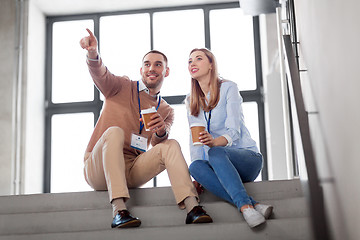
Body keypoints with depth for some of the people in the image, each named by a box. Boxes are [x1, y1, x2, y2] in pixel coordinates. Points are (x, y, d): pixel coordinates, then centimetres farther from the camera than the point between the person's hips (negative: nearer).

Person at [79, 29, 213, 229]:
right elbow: (100, 75, -16)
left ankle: (192, 207, -32)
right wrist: (93, 53, -38)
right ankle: (119, 210, -43)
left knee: (171, 145, -17)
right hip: (98, 170, -3)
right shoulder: (122, 87, 6)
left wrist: (161, 131, -28)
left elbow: (157, 143, -3)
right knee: (114, 132, -31)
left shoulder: (166, 111, 15)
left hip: (131, 172, 3)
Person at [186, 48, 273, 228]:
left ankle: (245, 206, -48)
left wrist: (214, 141, -38)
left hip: (247, 156, -4)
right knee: (195, 167, -31)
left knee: (215, 153, -36)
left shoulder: (228, 88, -1)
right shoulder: (191, 101, 15)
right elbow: (194, 140, 8)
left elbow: (234, 131, -14)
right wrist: (198, 176, -9)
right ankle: (253, 205, -42)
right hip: (220, 166, 4)